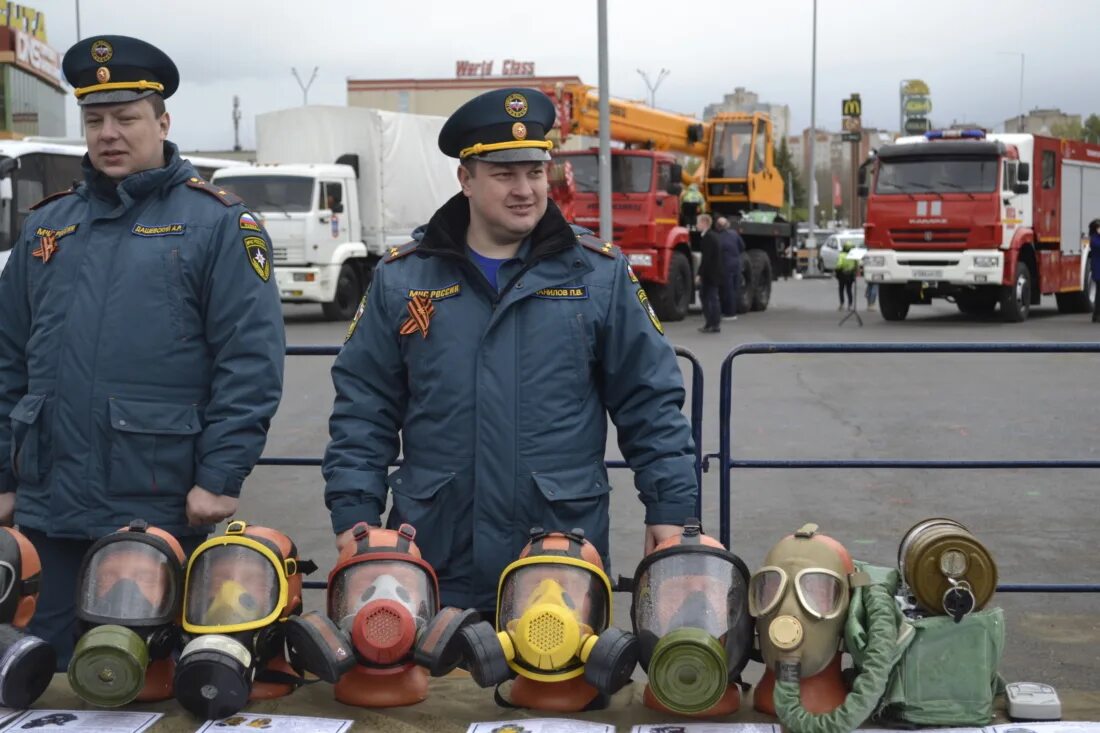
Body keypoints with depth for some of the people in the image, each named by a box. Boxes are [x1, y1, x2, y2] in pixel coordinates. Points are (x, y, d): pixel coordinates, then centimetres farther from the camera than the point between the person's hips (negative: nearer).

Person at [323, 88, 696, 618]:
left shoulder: (599, 275, 4)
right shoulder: (401, 280, 6)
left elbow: (650, 404, 5)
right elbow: (363, 410, 7)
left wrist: (669, 511, -1)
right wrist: (354, 516, 0)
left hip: (566, 566, -1)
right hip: (434, 563, 1)